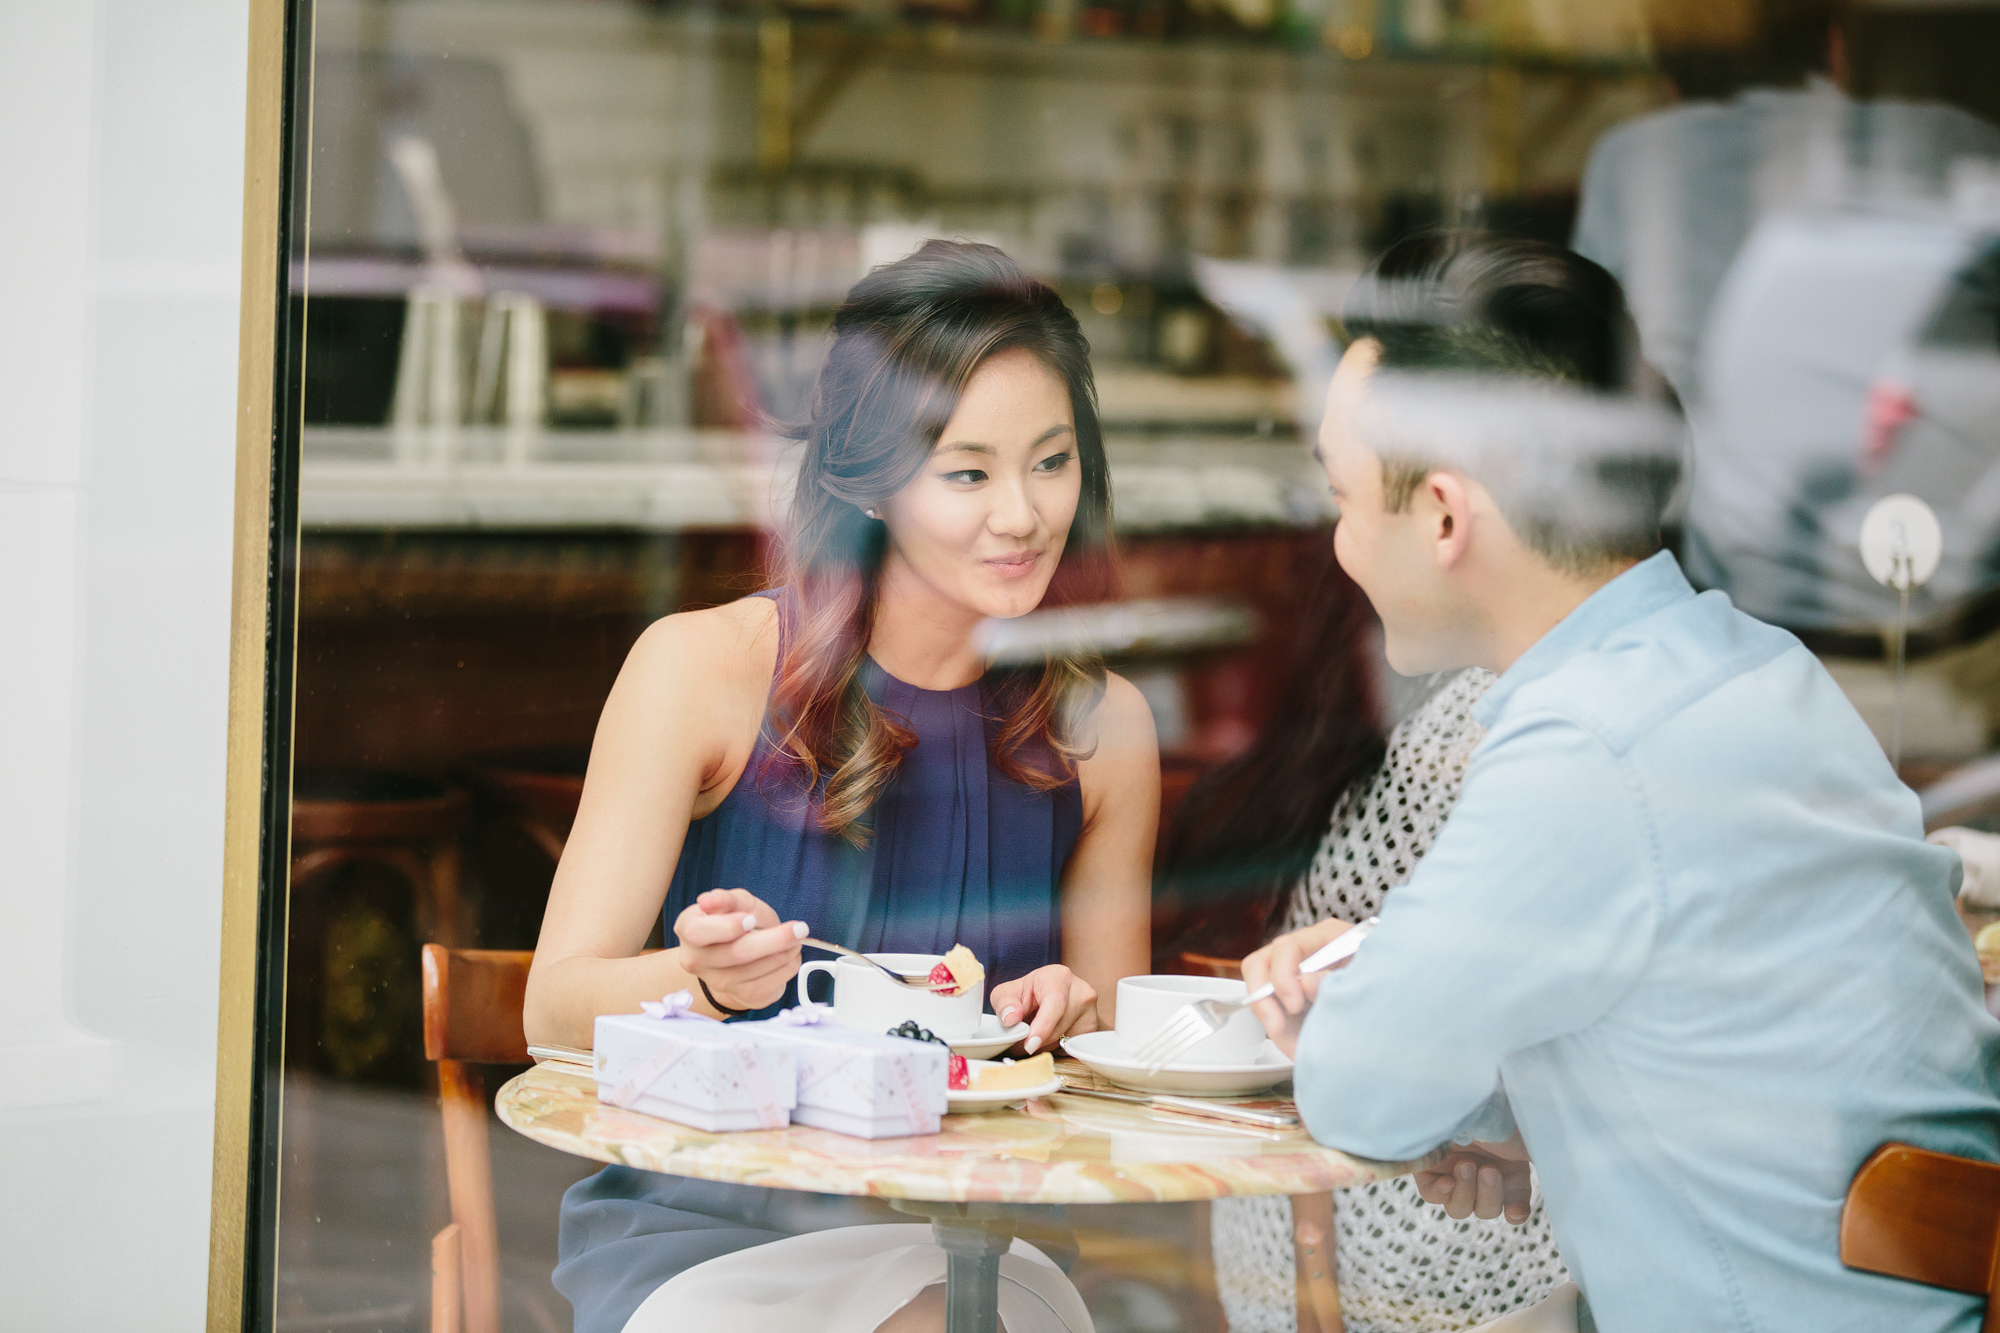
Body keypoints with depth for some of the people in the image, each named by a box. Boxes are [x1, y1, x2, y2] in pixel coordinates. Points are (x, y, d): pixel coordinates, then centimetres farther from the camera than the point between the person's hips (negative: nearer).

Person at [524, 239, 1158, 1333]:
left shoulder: (1101, 725, 3)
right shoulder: (704, 668, -7)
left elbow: (1115, 1051, 14)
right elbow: (554, 1010, -7)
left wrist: (1075, 1016, -9)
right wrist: (706, 978, -28)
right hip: (698, 1211, -2)